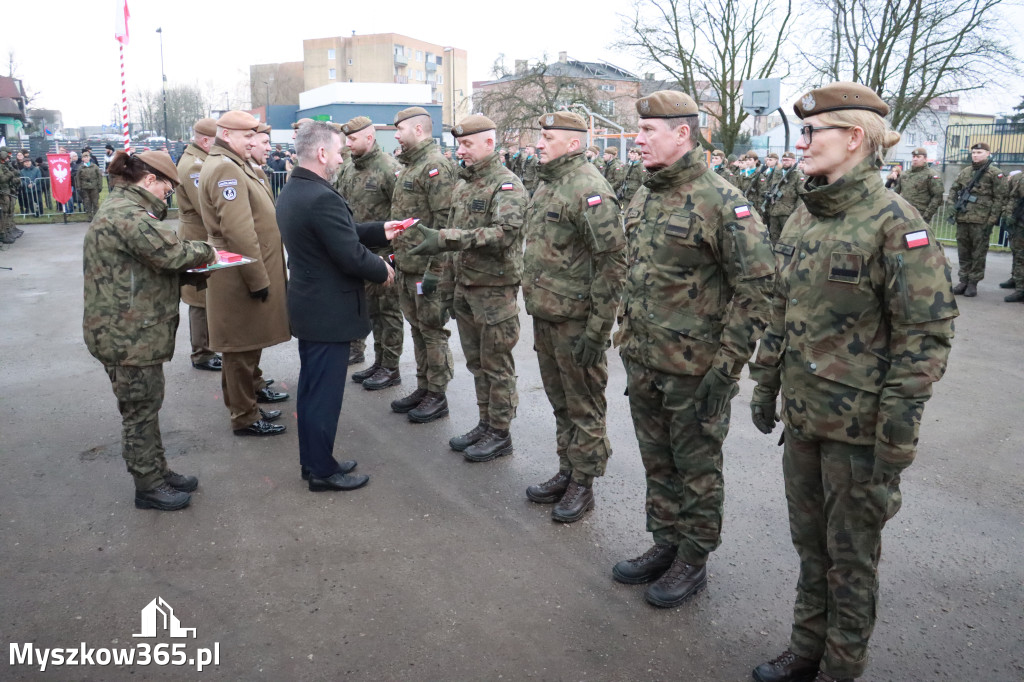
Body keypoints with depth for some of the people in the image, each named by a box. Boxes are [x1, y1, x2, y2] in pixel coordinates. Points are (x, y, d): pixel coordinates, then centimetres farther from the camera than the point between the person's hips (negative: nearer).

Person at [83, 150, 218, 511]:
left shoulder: (121, 208, 15)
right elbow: (169, 251, -28)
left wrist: (190, 269, 5)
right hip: (128, 336, -11)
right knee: (140, 410, 3)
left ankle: (158, 472, 33)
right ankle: (148, 486, 18)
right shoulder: (127, 214, -20)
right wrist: (205, 252, -9)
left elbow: (149, 264, 18)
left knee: (146, 407, 19)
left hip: (134, 331, 11)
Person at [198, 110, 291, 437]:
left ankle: (254, 386, 42)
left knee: (251, 336, 24)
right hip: (241, 275, -10)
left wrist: (262, 273, 21)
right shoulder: (225, 169, -18)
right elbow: (238, 232, -26)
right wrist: (257, 278, -23)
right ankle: (244, 417, 9)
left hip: (252, 270, 10)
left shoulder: (234, 164, 16)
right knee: (241, 343, -1)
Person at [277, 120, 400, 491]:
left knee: (312, 388, 18)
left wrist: (380, 230, 10)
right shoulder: (323, 198, -25)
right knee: (325, 393, 2)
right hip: (330, 311, -10)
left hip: (306, 305, 10)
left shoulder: (291, 192, 8)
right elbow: (351, 256, -24)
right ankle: (322, 471, 15)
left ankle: (312, 460, 31)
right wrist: (383, 271, -6)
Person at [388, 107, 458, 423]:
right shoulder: (408, 166, 16)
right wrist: (398, 255, 20)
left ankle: (437, 397, 11)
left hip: (428, 267, -10)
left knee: (433, 330, 0)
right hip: (407, 266, 10)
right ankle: (423, 388, 28)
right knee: (417, 328, 16)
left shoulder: (436, 166, -15)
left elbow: (445, 222, -20)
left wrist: (434, 269, -22)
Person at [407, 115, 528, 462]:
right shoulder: (463, 183, 12)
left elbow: (504, 233, -29)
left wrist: (445, 238, -33)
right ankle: (485, 424, 29)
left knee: (497, 364, 2)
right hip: (465, 286, 8)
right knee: (476, 361, 16)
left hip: (495, 288, -8)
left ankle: (500, 434, 15)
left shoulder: (506, 185, -14)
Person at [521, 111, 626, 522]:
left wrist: (597, 329, -21)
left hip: (575, 321, -9)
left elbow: (613, 262, -21)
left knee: (584, 406, 5)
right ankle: (566, 472, 33)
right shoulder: (547, 185, 14)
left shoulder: (589, 189, -17)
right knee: (560, 401, 19)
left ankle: (583, 484, 18)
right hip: (545, 316, 9)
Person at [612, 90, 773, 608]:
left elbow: (756, 287, -17)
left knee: (697, 468, 9)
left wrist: (727, 366, -18)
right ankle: (665, 545, 38)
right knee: (657, 462, 20)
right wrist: (626, 341, 17)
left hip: (695, 370, -7)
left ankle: (694, 560, 27)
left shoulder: (722, 201, -16)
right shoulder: (642, 200, 9)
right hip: (643, 363, 8)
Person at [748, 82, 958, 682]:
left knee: (851, 554, 10)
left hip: (859, 425, -6)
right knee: (809, 541, 19)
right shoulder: (804, 216, 7)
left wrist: (897, 436, -16)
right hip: (802, 416, 7)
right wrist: (766, 384, 15)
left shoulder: (895, 223, -15)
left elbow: (928, 334, -16)